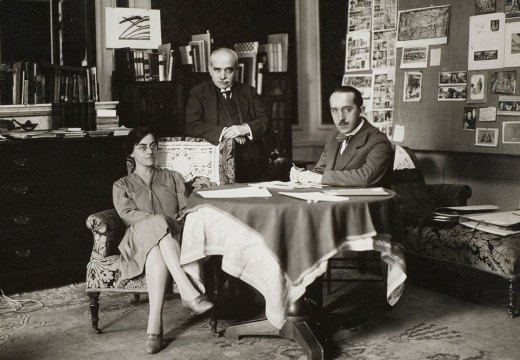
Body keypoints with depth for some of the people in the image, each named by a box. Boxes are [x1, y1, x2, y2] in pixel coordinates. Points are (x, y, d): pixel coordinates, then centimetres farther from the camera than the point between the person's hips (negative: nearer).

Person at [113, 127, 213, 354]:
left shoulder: (173, 178, 26)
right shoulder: (122, 186, 21)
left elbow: (186, 210, 13)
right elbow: (128, 214, 1)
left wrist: (179, 221, -13)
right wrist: (164, 222, -16)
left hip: (172, 239, 2)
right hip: (140, 240, -1)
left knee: (157, 258, -39)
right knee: (158, 223, -40)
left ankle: (154, 327, -52)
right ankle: (189, 293, -53)